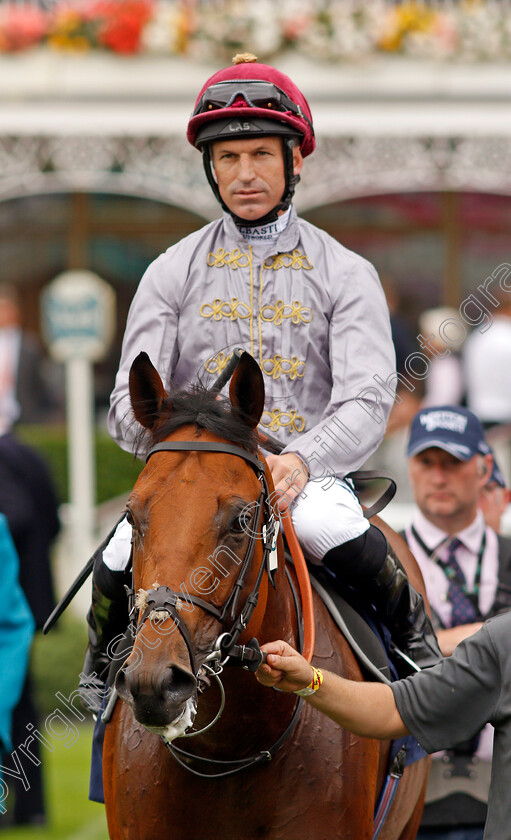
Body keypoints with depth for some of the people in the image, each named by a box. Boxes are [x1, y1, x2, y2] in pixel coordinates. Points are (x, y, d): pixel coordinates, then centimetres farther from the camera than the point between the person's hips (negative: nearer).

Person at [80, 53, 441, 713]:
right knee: (121, 560, -27)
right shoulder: (173, 273, 11)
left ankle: (421, 652, -7)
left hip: (309, 477, -1)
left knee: (343, 539, -35)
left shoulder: (344, 274, 7)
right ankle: (102, 672, 6)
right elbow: (132, 402, 4)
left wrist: (300, 459, -26)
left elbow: (366, 403, -5)